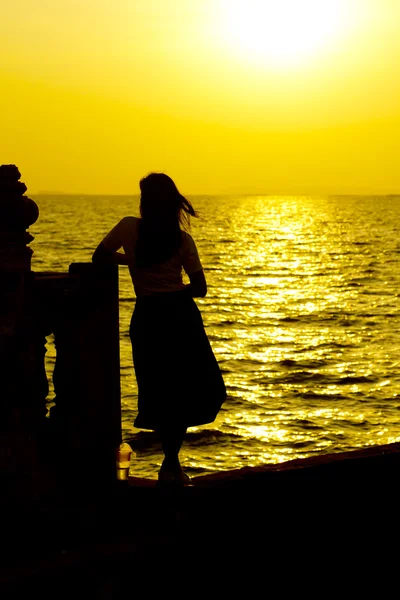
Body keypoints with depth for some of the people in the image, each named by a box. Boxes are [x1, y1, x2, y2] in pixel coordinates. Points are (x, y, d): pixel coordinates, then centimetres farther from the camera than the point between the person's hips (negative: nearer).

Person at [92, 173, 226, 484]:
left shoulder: (130, 227, -3)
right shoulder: (182, 239, -1)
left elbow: (100, 257, 3)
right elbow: (200, 288, 0)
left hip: (147, 316, 1)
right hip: (182, 315, 0)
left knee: (160, 391, 12)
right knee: (191, 388, 11)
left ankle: (172, 463, 15)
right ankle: (171, 463, 4)